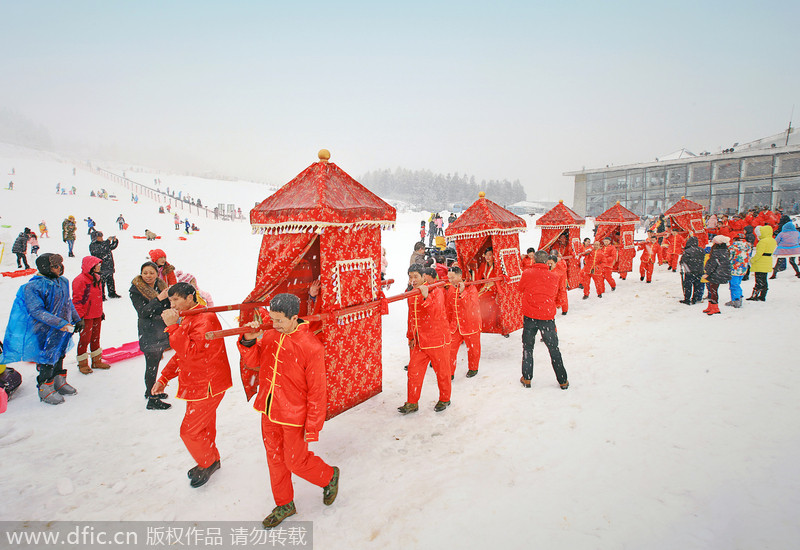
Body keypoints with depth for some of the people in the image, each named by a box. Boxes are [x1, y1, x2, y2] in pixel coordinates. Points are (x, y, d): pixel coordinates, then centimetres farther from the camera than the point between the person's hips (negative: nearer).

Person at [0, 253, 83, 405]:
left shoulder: (63, 282, 3)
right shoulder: (33, 287, -18)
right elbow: (37, 311, -22)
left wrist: (77, 319, 16)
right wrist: (60, 323, -28)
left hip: (63, 329, 7)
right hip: (46, 331, -7)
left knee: (59, 355, 19)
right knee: (48, 358, 3)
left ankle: (59, 382, 36)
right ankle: (45, 388, 20)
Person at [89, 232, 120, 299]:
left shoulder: (103, 243, 14)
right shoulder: (93, 245, -9)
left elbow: (112, 246, 22)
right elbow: (101, 250, -26)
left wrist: (115, 241, 2)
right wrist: (108, 241, -25)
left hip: (109, 266, 8)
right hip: (101, 268, -8)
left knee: (110, 280, 16)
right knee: (101, 282, -6)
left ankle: (112, 293, 28)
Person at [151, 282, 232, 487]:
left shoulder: (205, 319, -21)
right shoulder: (186, 319, 13)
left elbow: (190, 351, -30)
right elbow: (181, 355, 20)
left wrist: (173, 326, -28)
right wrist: (163, 378, 15)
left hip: (207, 386, -10)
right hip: (197, 384, 10)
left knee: (190, 431, 0)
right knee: (204, 426, 21)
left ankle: (207, 463, 22)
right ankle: (211, 460, 39)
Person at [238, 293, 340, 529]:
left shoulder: (311, 347, -21)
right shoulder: (269, 336, -4)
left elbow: (317, 391, -17)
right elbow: (252, 363, 7)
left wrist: (312, 428, -13)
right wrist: (248, 341, -12)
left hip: (293, 417, -6)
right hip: (269, 412, 6)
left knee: (295, 461, 8)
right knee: (275, 459, 19)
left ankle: (329, 476, 37)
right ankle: (284, 505, 41)